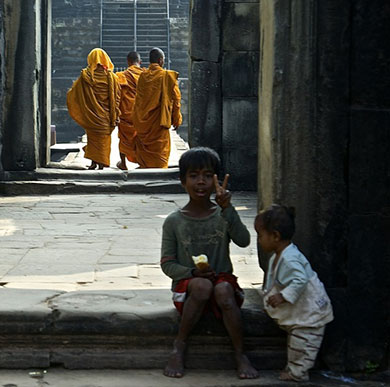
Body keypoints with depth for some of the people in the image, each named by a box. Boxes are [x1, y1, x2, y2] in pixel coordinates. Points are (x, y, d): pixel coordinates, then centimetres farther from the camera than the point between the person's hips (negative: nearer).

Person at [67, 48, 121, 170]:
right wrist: (115, 115, 0)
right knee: (103, 137, 8)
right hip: (105, 116, 0)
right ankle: (101, 163, 4)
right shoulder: (111, 77, -7)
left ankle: (93, 161, 7)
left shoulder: (85, 76, -7)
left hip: (91, 114, 0)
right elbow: (117, 97, -5)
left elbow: (74, 92, 2)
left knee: (92, 136, 14)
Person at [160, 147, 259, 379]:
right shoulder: (174, 222, 2)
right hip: (188, 285, -1)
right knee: (202, 286, -35)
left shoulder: (223, 215, 4)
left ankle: (241, 355, -24)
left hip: (222, 279, 1)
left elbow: (243, 240, -15)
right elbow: (167, 264, 2)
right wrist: (192, 272, -16)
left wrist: (227, 209, -25)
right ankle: (179, 347, -20)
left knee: (224, 290, -34)